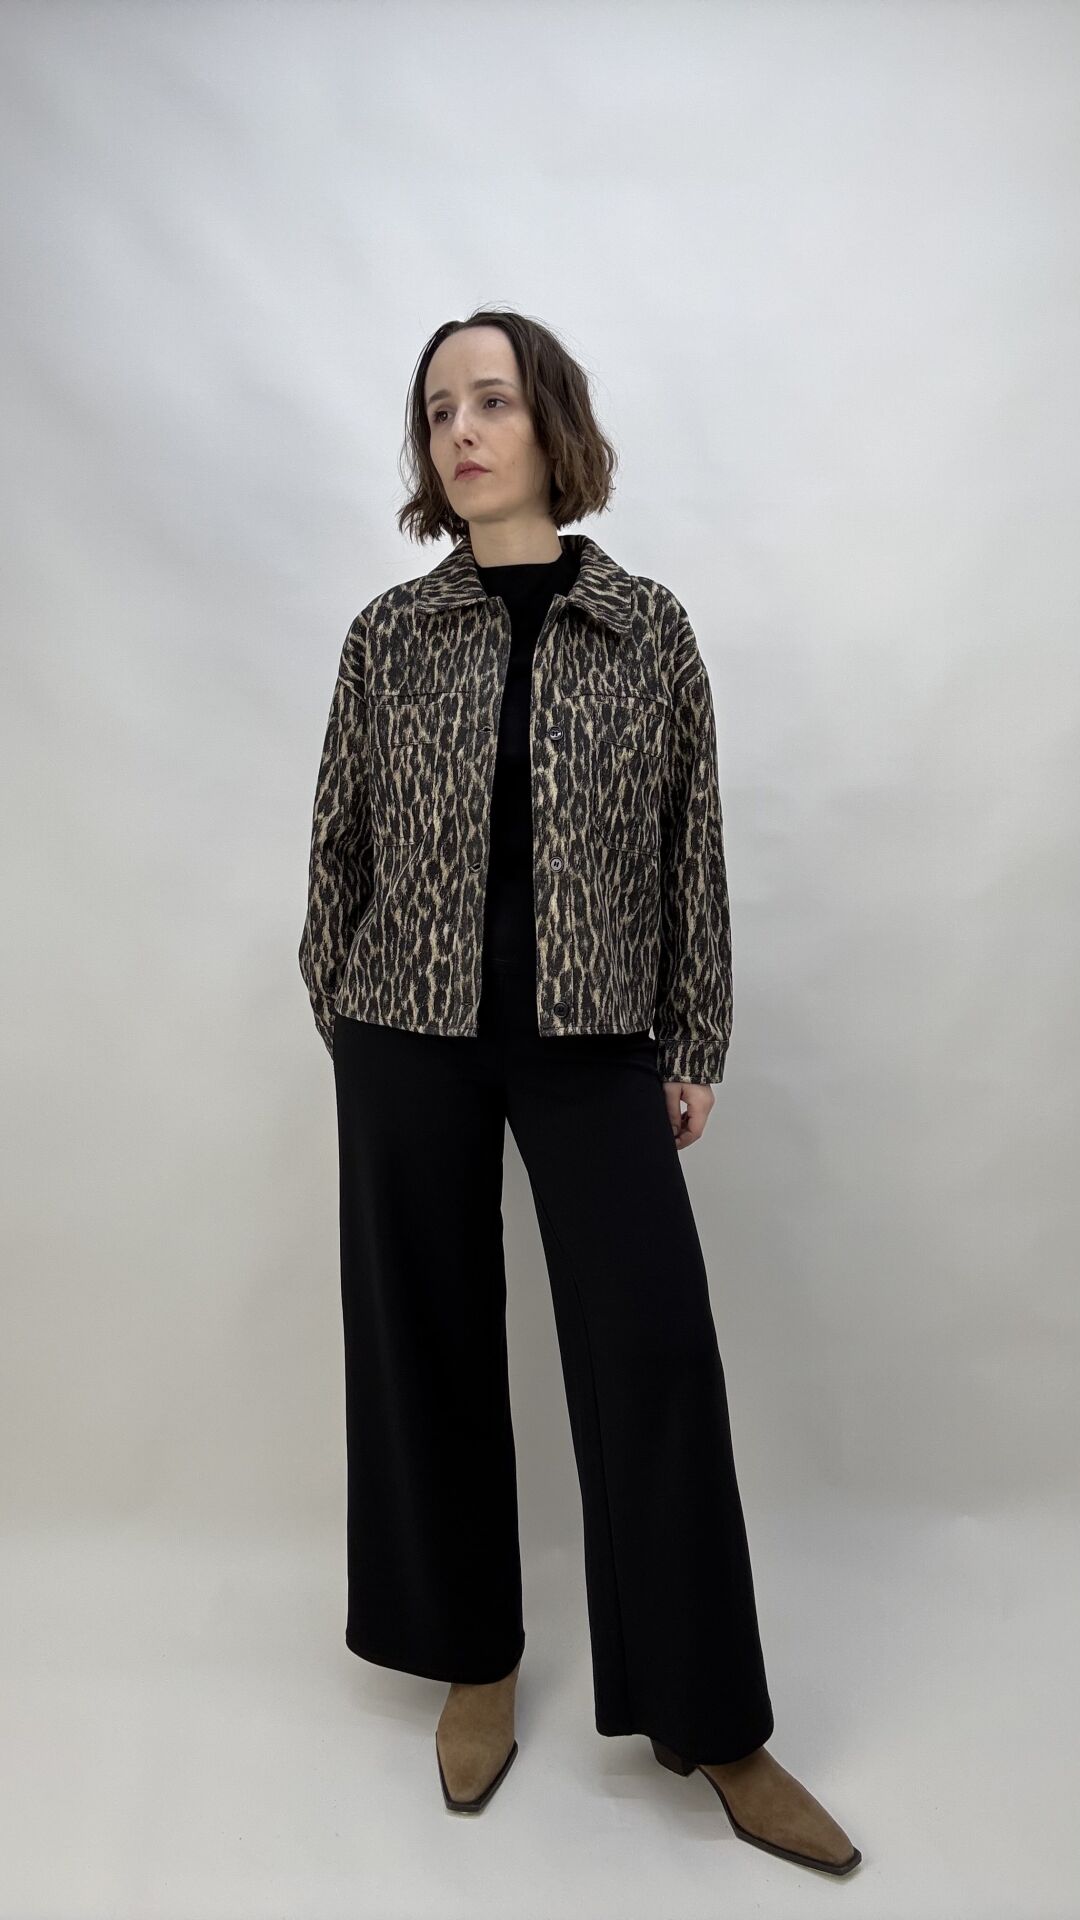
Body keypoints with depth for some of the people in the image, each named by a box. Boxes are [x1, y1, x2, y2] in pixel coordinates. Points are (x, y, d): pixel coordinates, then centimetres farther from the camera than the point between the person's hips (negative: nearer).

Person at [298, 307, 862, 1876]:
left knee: (657, 1353, 0)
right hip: (412, 1037, 2)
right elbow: (342, 842, 9)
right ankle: (475, 1657, 32)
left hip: (594, 1037, -1)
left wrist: (695, 1047, 3)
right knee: (429, 1343, 9)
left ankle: (712, 1725, 18)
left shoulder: (649, 629, 1)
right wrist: (338, 1016, 10)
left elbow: (692, 845, 3)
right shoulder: (390, 634, 2)